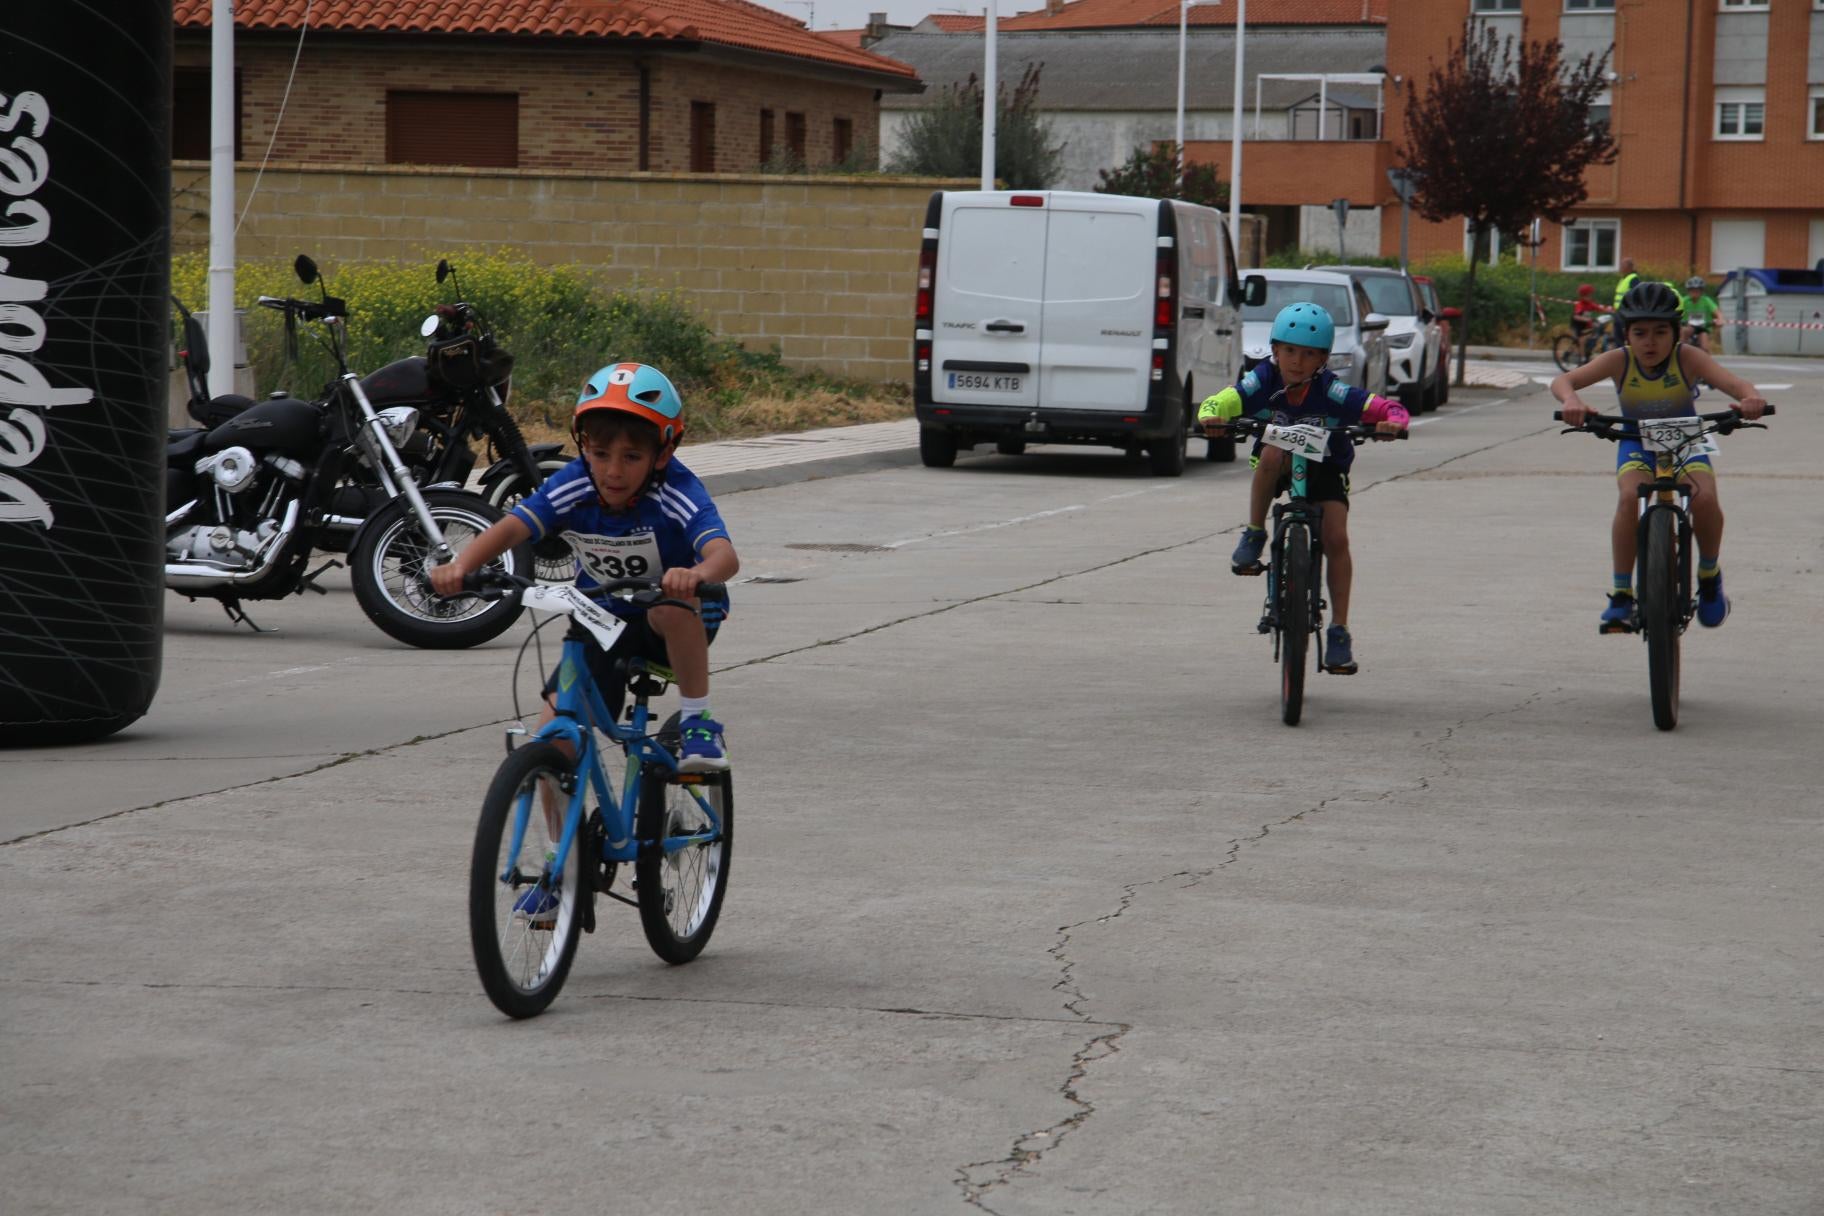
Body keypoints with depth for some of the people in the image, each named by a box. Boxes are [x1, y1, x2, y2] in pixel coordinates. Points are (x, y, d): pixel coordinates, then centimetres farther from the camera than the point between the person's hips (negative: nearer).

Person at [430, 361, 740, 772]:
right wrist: (460, 567, -50)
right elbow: (511, 527, -29)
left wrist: (696, 575, -68)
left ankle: (698, 722, -19)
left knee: (676, 601, -39)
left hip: (673, 622, -3)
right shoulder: (573, 486, -19)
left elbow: (725, 555, -43)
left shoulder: (677, 492, -28)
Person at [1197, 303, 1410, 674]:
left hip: (1324, 467, 0)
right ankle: (1254, 536, -19)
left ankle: (1339, 632, -8)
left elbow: (1387, 408, -28)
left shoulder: (1332, 392, -25)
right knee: (1272, 453, -36)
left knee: (1336, 538, -17)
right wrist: (1211, 417, -55)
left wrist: (1392, 422, -51)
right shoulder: (1261, 382, -22)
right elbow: (1217, 403, -31)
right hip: (1278, 468, 0)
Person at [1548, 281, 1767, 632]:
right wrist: (1571, 400, -55)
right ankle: (1621, 594, -16)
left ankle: (1709, 574, 4)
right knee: (1630, 498, -29)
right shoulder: (1619, 361, -22)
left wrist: (1751, 397, -59)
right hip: (1638, 444, 0)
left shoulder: (1688, 359, -23)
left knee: (1705, 498, -27)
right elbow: (1562, 381, -31)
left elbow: (1732, 382, -35)